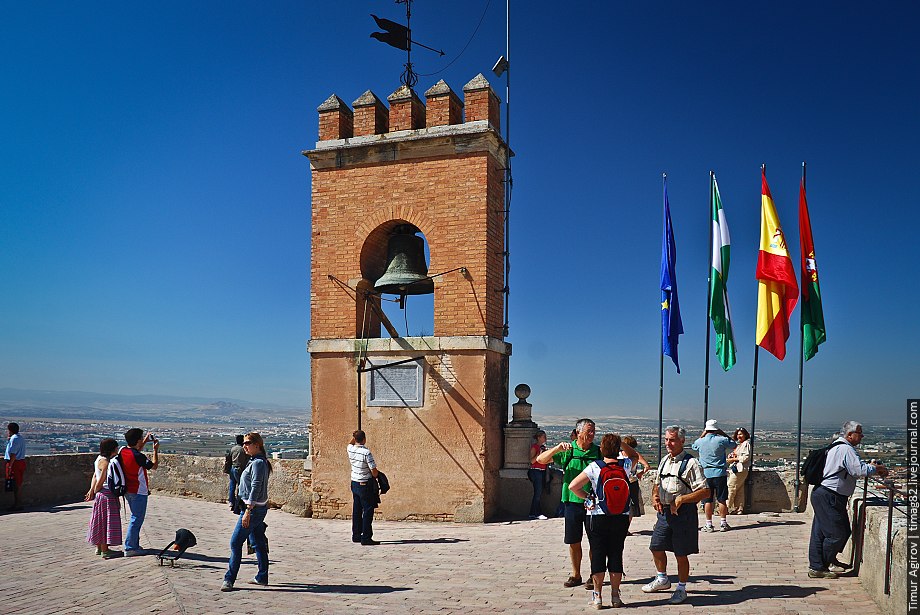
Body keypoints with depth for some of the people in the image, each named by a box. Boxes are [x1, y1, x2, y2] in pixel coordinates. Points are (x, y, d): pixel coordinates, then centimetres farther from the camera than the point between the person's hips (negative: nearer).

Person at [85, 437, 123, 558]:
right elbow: (100, 482, -18)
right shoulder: (105, 462, -19)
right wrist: (94, 492, -3)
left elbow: (95, 476, 11)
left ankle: (99, 548, 26)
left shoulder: (101, 458, 11)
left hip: (102, 494, 10)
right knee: (106, 521, -3)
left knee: (102, 521, 16)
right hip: (106, 495, -10)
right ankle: (105, 551, 3)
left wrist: (92, 491, 4)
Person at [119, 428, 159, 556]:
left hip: (127, 490, 9)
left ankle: (134, 545, 25)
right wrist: (156, 450, 1)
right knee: (136, 519, -1)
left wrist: (145, 441, 20)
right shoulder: (138, 457, -23)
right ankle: (130, 548, 2)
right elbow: (154, 466, -7)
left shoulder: (122, 451, 0)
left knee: (136, 518, 19)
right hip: (138, 491, -9)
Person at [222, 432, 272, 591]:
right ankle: (262, 577, 21)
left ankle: (229, 579, 0)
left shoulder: (258, 463, -17)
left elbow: (256, 488, -22)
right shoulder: (255, 461, 13)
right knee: (258, 543, 14)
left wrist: (248, 511, -23)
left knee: (235, 543, -5)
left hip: (253, 508, -10)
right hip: (259, 509, 10)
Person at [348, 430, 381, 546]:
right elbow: (374, 471, -18)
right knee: (368, 511, -2)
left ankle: (356, 536, 24)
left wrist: (354, 437, 8)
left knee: (357, 510, 16)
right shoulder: (366, 452, -22)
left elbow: (351, 443, 24)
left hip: (354, 483, 7)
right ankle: (366, 538, -3)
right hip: (366, 484, -7)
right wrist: (376, 477, 2)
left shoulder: (350, 450, -3)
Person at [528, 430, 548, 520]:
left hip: (542, 471, 8)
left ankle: (533, 513, 13)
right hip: (536, 471, -8)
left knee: (539, 493, 7)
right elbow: (532, 461, -13)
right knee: (538, 493, -9)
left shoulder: (543, 446, 17)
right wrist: (539, 453, -23)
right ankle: (537, 513, -6)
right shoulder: (534, 447, -7)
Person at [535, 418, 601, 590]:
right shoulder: (567, 450, 0)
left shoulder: (598, 451, 2)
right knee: (574, 541, 9)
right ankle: (576, 575, 25)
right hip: (572, 501, 1)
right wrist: (557, 448, -19)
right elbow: (540, 459, -6)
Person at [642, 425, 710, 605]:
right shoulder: (664, 460, 10)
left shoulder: (691, 463, -13)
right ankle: (662, 580, 37)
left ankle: (681, 589, 24)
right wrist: (655, 496, 1)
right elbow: (657, 484, 22)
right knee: (656, 547, 14)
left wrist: (680, 500, -23)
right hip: (664, 511, 7)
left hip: (683, 513, -7)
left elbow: (705, 491, -17)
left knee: (681, 554, 5)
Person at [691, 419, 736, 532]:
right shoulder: (721, 440, -8)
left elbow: (694, 445, 21)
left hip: (706, 474, 1)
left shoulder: (700, 442, -3)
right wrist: (723, 434, 11)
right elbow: (733, 445, 11)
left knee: (707, 500, 5)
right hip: (720, 473, -1)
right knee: (722, 500, 7)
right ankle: (723, 524, 13)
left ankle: (709, 525, 8)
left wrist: (702, 435, 18)